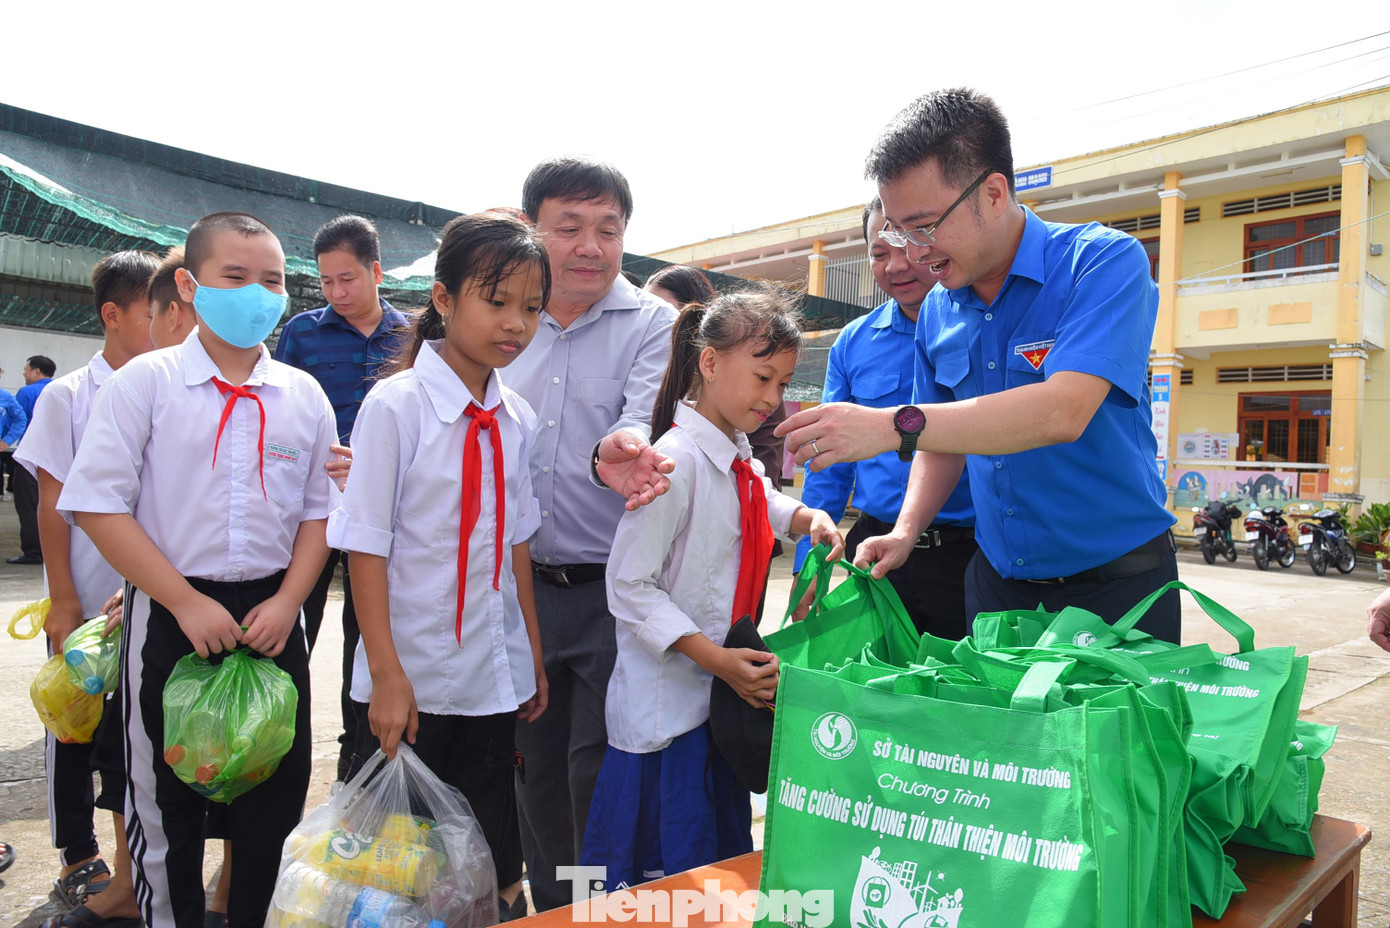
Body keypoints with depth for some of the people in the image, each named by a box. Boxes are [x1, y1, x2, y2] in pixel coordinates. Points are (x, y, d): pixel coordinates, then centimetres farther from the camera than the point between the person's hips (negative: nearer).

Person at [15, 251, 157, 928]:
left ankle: (127, 874, 28)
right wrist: (64, 602, -9)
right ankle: (78, 861, 29)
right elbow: (53, 505, -6)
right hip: (84, 604, -2)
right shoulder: (68, 397, -6)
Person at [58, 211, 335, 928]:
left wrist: (287, 602, -8)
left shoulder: (303, 394, 3)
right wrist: (187, 603, -15)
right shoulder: (146, 381, -5)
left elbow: (318, 512, 6)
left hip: (273, 615, 3)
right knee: (165, 799, 11)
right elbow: (98, 504, -10)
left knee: (275, 795, 12)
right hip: (170, 616, -2)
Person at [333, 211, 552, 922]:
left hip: (493, 679, 5)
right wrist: (387, 674, -15)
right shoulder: (396, 403, -12)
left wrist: (534, 654, 10)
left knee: (490, 863, 16)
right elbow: (366, 547, -12)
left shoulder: (517, 420, 3)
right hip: (411, 681, -4)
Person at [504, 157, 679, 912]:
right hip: (522, 587, 5)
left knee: (599, 777, 3)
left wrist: (621, 450, -42)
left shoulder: (653, 325, -3)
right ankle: (548, 909, 37)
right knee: (536, 768, 17)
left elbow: (644, 423, -19)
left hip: (612, 590, -4)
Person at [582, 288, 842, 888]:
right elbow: (629, 587, -22)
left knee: (728, 854, 22)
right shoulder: (676, 461, -22)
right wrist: (716, 659, -24)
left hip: (727, 693, 9)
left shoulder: (740, 458, 5)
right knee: (673, 879, 5)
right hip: (667, 708, -9)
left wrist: (809, 518, 6)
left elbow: (765, 508, 27)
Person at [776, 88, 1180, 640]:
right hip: (996, 582, 5)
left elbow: (1063, 411, -31)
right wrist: (905, 532, -3)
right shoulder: (938, 311, 4)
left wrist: (895, 425, -38)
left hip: (1116, 583, -5)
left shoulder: (1105, 262, -15)